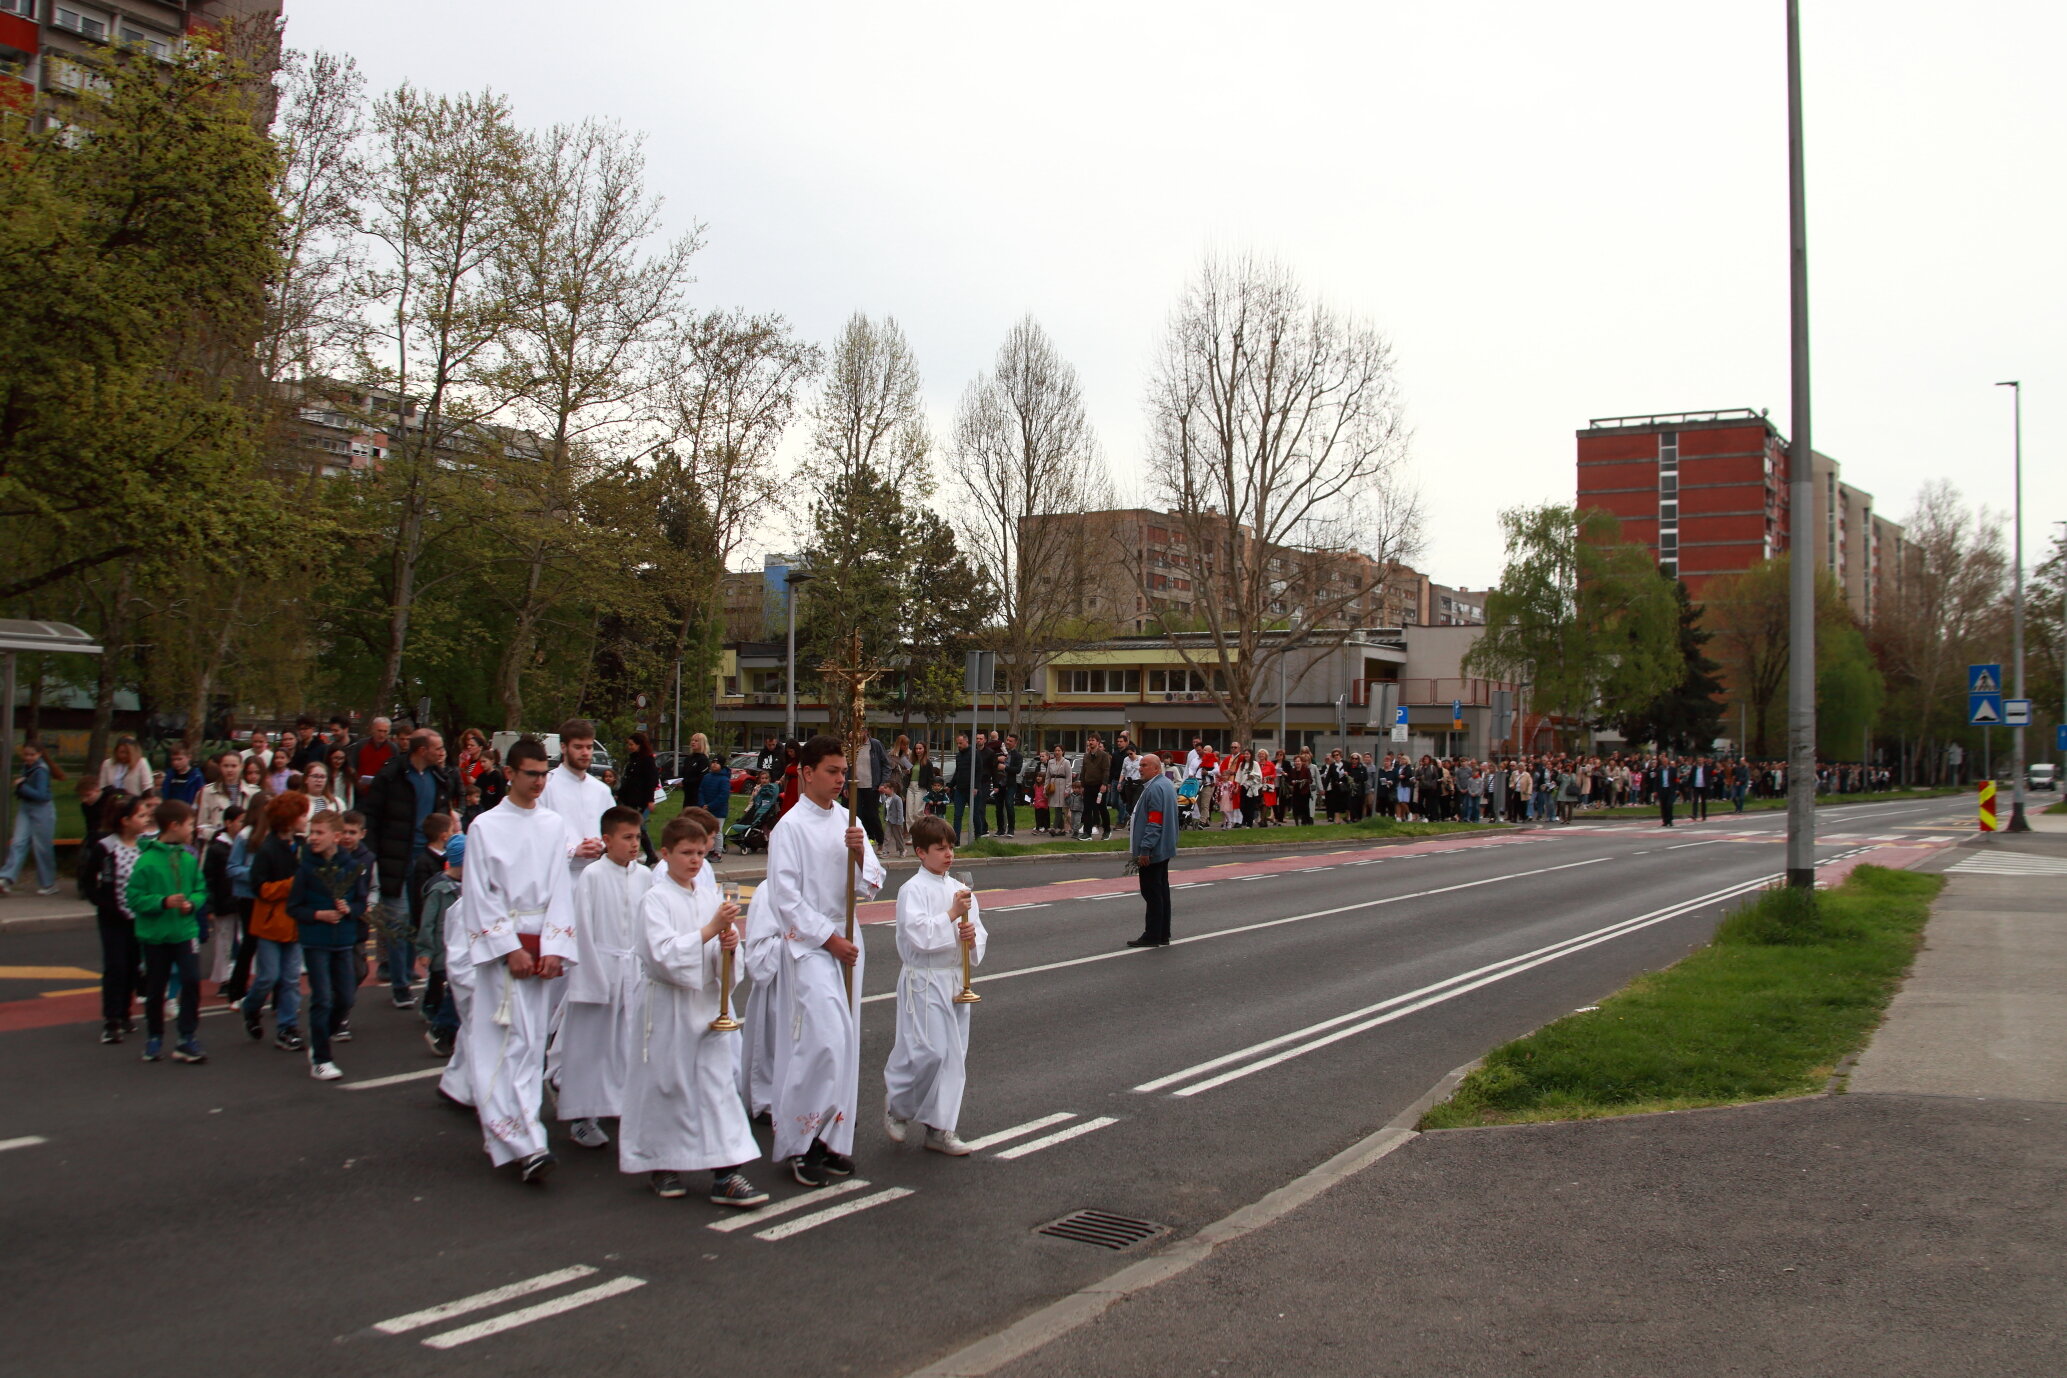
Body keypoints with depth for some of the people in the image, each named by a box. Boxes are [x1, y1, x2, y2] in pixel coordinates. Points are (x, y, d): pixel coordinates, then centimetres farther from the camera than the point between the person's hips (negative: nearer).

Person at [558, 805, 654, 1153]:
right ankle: (583, 1118, 16)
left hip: (635, 971, 4)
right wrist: (596, 978, -9)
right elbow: (583, 930, -8)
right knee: (590, 1046, 6)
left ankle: (632, 1108, 17)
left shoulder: (644, 876, 3)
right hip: (599, 969, -3)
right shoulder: (592, 876, -9)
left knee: (632, 1043, 6)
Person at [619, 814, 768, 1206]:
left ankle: (726, 1173, -2)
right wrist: (709, 931, -28)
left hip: (708, 1002, 5)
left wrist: (728, 946, -13)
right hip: (667, 1005, -5)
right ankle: (661, 1164, 26)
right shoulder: (655, 900, -8)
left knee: (719, 1082, -1)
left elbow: (720, 960, 10)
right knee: (666, 1085, 7)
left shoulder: (710, 897, 8)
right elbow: (663, 953, -21)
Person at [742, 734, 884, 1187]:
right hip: (806, 944, -6)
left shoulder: (848, 823, 8)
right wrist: (828, 938, -13)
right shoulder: (791, 827, -9)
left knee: (844, 1043, 8)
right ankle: (797, 1141, -2)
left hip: (845, 941, 6)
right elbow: (785, 897, -12)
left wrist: (859, 854, -13)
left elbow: (870, 887, 6)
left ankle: (831, 1138, 18)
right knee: (824, 1040, -15)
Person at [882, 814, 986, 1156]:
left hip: (955, 980, 7)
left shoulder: (959, 889, 11)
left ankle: (940, 1127, 17)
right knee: (930, 1052, -13)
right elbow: (919, 934, -21)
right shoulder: (913, 890, -9)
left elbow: (979, 932, 13)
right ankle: (897, 1105, 14)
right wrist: (952, 916, -21)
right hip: (924, 981, -7)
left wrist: (972, 938, -9)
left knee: (955, 1055, 8)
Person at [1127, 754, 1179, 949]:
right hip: (1164, 850, 11)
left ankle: (1152, 936, -2)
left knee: (1152, 893, -5)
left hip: (1152, 852, -11)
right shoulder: (1166, 784, 15)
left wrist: (1144, 849, -23)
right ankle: (1163, 935, 19)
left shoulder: (1155, 788, -19)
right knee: (1161, 891, 13)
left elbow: (1155, 823, -24)